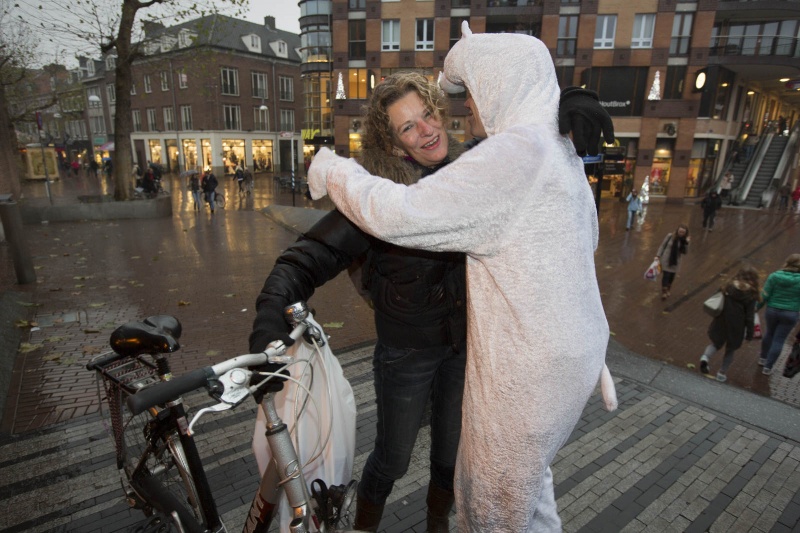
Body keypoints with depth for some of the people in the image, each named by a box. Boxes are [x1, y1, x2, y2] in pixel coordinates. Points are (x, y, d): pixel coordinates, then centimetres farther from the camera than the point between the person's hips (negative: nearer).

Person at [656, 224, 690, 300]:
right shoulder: (670, 236, -12)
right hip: (666, 260, -2)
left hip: (675, 262, 2)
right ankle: (664, 292, 12)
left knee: (671, 276, 12)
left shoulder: (684, 240, -6)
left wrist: (687, 243, -22)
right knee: (666, 275, -3)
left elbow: (685, 252, -8)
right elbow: (662, 245, -4)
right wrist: (658, 255, -8)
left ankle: (668, 290, 36)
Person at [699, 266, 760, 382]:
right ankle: (722, 373, 25)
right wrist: (750, 333, -3)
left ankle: (705, 357, -8)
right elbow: (749, 317, -13)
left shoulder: (728, 287, -5)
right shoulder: (751, 295, -14)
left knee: (717, 343, 20)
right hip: (736, 327, -2)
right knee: (730, 350, 17)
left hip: (721, 323, 2)